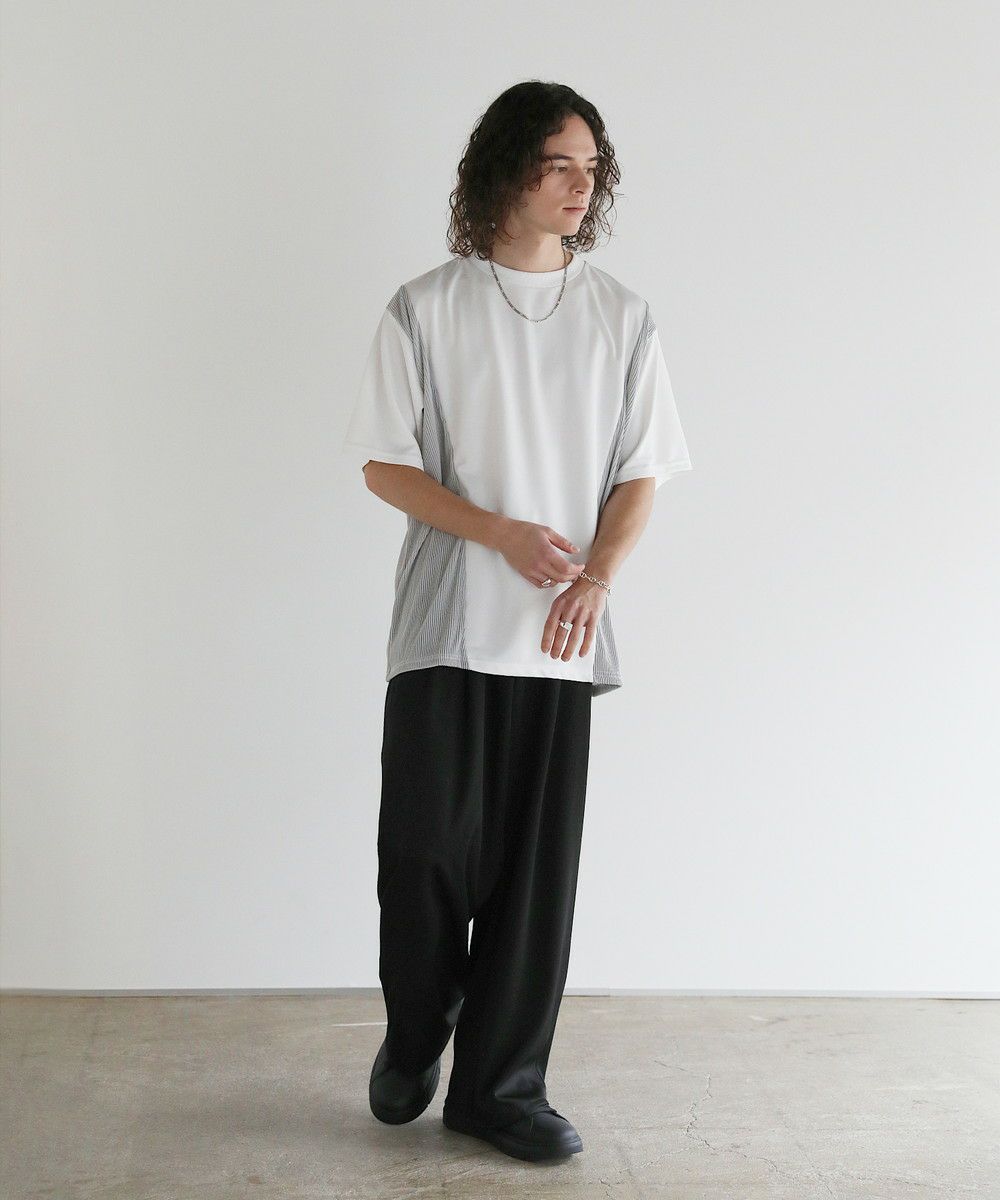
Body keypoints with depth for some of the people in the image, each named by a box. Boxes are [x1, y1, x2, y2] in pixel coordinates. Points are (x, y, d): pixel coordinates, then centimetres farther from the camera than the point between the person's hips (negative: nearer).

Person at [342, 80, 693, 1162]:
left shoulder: (621, 319, 8)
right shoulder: (425, 310, 1)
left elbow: (640, 474, 8)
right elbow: (384, 466, 0)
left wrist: (596, 576, -10)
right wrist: (502, 534, -13)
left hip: (561, 636, 2)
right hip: (445, 627, -2)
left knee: (537, 866, 4)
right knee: (428, 850, 0)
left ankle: (500, 1087, 18)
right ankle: (412, 1040, 28)